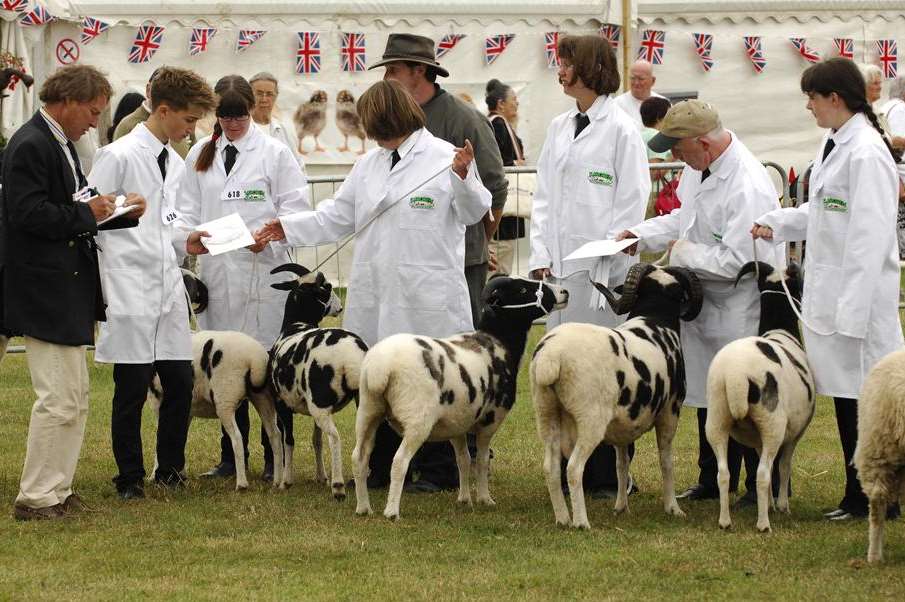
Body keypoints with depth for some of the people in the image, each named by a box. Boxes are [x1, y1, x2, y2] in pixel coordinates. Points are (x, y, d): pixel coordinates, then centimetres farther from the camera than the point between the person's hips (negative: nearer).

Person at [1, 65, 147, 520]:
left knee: (74, 397, 14)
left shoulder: (59, 143, 15)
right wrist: (86, 214, -16)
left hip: (69, 293, 11)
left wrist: (121, 214, 4)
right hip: (44, 293, -11)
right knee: (59, 398, -9)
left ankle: (56, 489, 21)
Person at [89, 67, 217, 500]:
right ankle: (130, 478, 10)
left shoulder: (175, 163, 14)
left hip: (168, 288, 7)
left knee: (180, 383, 5)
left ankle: (170, 469, 20)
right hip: (130, 288, -7)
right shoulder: (119, 156, -9)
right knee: (132, 388, -1)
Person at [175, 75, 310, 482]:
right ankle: (231, 456, 13)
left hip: (263, 269, -4)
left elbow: (295, 207, -1)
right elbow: (187, 206, 12)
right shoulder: (200, 155, 14)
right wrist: (187, 235, -9)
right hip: (216, 272, 4)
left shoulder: (274, 154, 2)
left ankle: (275, 457, 6)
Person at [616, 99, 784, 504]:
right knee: (709, 396, 18)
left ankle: (764, 487, 12)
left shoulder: (748, 188, -28)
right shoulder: (699, 166, 1)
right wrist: (642, 235, 5)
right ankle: (713, 481, 30)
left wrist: (683, 253, -16)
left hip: (741, 311, -9)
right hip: (707, 304, 9)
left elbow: (736, 260, -29)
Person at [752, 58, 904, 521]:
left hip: (860, 292, -9)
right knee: (844, 396, 13)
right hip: (830, 295, 9)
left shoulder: (866, 154, -18)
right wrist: (775, 224, 9)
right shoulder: (834, 145, 12)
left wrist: (852, 309, -23)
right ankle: (857, 494, 20)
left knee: (863, 396, -3)